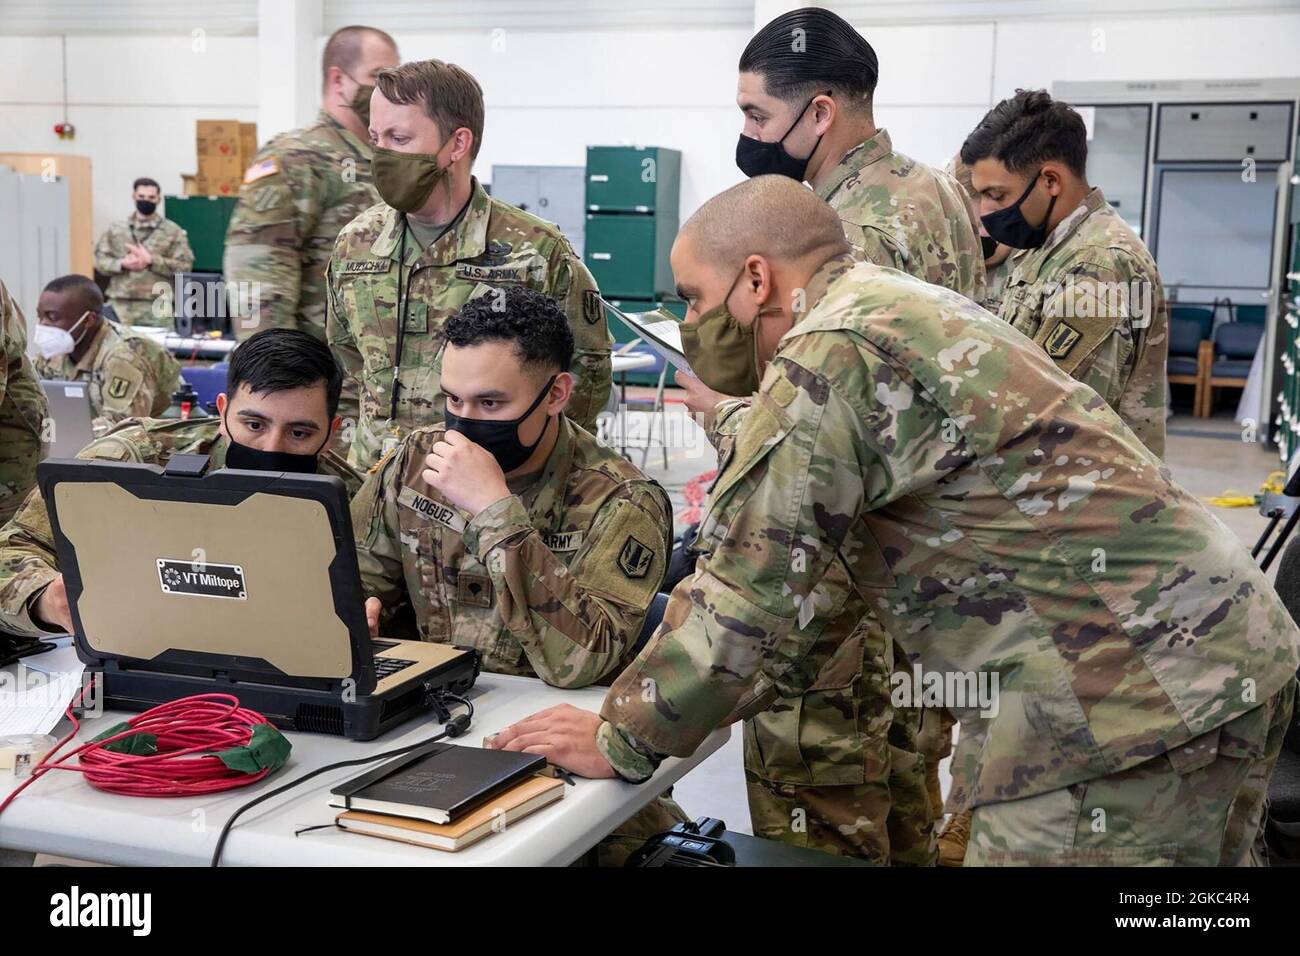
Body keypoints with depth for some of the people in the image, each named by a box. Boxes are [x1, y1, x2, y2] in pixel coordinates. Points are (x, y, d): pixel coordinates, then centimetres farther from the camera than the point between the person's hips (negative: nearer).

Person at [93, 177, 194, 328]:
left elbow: (185, 266, -3)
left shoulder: (172, 231, 5)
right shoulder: (116, 229, 12)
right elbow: (100, 260, 11)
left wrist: (151, 261, -12)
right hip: (120, 305, 2)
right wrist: (122, 264, -9)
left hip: (158, 306, -2)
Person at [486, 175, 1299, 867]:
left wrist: (621, 741, -1)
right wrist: (687, 696, 21)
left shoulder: (832, 350, -14)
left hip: (1129, 695, -10)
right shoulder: (902, 309, 18)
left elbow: (751, 593, -14)